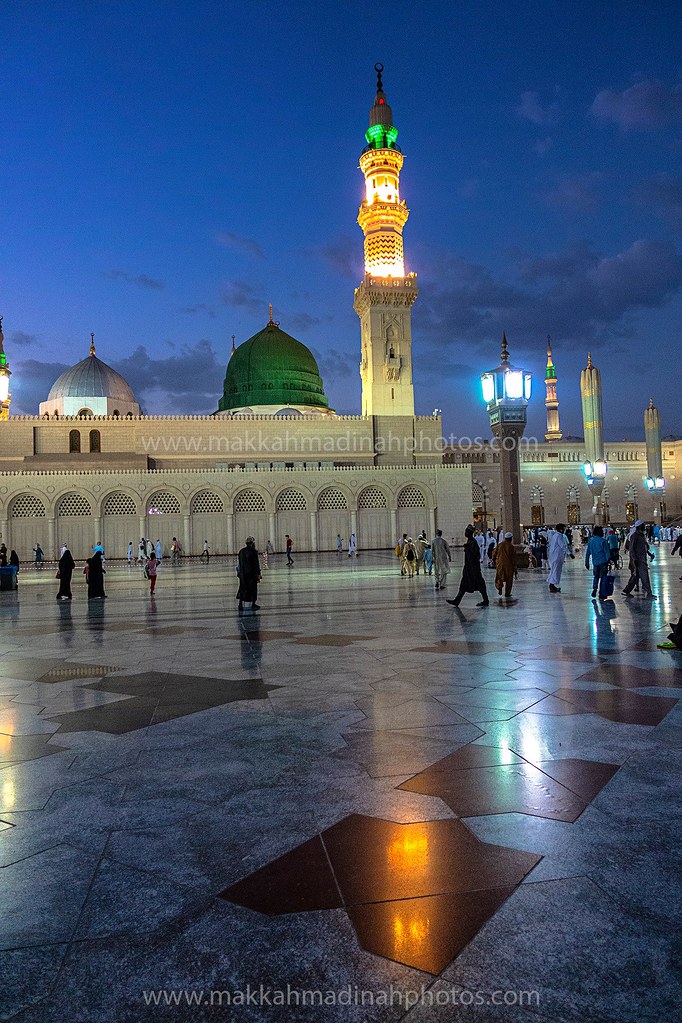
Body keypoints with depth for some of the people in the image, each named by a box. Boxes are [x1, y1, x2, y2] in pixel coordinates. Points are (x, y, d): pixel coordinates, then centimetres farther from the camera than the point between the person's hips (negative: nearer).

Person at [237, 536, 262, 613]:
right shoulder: (253, 552, -12)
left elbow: (240, 564, 13)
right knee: (253, 588, 6)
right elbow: (256, 564, -12)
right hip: (252, 573, -5)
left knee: (242, 589, 10)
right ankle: (253, 604, 12)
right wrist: (258, 574, -8)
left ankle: (240, 604, 3)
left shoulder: (241, 551, 6)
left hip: (243, 574, 5)